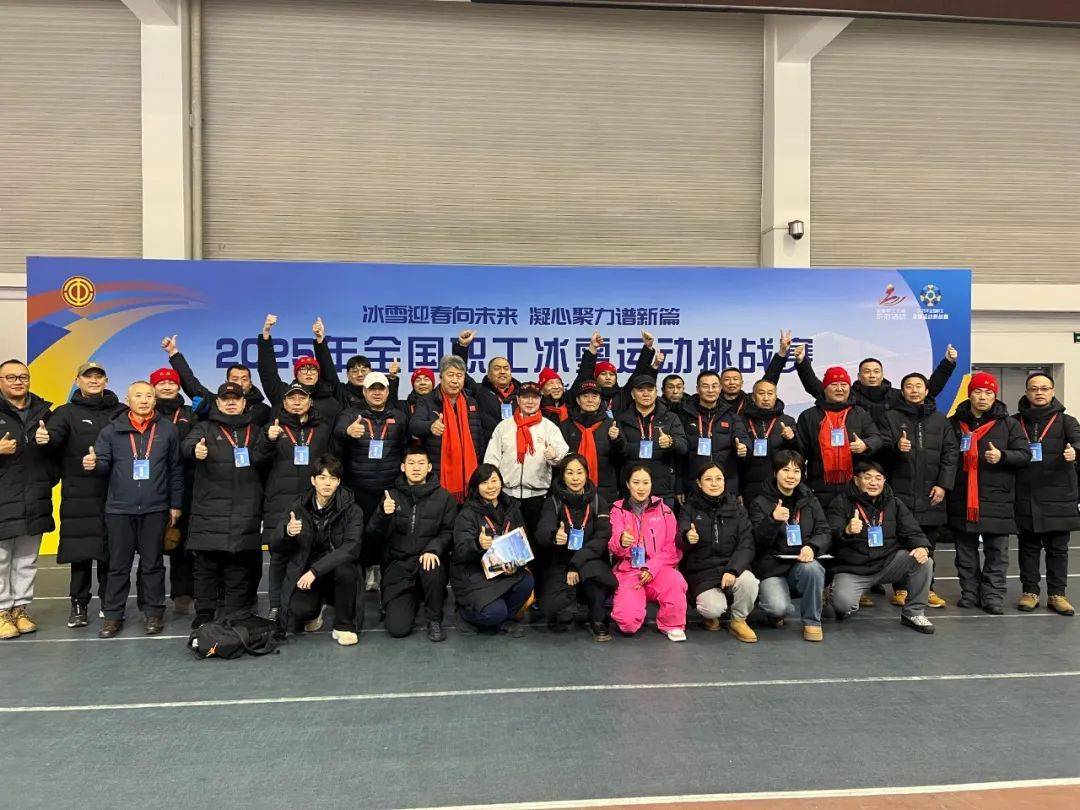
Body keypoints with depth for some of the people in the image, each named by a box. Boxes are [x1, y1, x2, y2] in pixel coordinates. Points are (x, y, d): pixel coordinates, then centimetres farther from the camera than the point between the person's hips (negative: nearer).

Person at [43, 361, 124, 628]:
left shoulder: (120, 412, 10)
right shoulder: (67, 412, 6)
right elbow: (54, 435, -13)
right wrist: (46, 437, -36)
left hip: (113, 493, 1)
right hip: (79, 495, -1)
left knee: (110, 550, 7)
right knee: (80, 551, 4)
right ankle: (79, 604, 16)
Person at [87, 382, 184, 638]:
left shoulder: (167, 429, 2)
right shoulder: (112, 430, 3)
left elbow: (175, 470, 5)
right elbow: (104, 463, 2)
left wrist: (175, 504, 5)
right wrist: (93, 464, -22)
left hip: (155, 509, 0)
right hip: (119, 509, 0)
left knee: (152, 564, 9)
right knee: (118, 564, 8)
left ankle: (154, 612, 19)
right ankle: (113, 614, 19)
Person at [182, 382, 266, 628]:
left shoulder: (254, 431, 16)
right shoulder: (206, 428, 7)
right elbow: (186, 444, -14)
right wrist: (195, 450, -36)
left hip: (245, 511, 2)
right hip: (209, 509, -2)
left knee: (240, 564, 7)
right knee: (206, 562, 3)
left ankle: (235, 615, 17)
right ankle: (204, 612, 15)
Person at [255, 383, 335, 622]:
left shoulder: (323, 429, 14)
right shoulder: (273, 427, 11)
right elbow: (258, 459, 3)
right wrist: (270, 440, -16)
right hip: (280, 501, -1)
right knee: (279, 553, 1)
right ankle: (275, 606, 12)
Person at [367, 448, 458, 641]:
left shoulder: (443, 497, 4)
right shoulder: (392, 495, 7)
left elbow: (449, 532, -1)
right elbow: (373, 535, 4)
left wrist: (433, 549, -21)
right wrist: (384, 514, -17)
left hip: (428, 559, -1)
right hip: (398, 564, 1)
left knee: (432, 568, -38)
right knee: (397, 629, -14)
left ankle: (434, 619, -10)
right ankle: (413, 600, 22)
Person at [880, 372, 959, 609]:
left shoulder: (940, 419, 13)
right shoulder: (891, 417, 5)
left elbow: (951, 452, 7)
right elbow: (881, 450, -2)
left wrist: (943, 484, -3)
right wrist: (895, 447, -25)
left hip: (931, 493, 2)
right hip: (900, 492, -2)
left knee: (927, 545, 9)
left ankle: (927, 589, 20)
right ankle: (901, 589, 12)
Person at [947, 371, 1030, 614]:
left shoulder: (1008, 424, 6)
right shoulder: (954, 423, 8)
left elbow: (1025, 454, 1)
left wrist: (1002, 456, -17)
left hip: (997, 499, -1)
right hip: (962, 499, 1)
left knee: (997, 551, 2)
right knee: (965, 551, 9)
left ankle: (993, 595, 10)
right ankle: (969, 592, 18)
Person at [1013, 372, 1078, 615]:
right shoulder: (1015, 422, 8)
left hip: (1058, 495, -1)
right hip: (1025, 496, 1)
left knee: (1058, 548, 7)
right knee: (1029, 547, 9)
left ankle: (1056, 594, 17)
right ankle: (1030, 591, 19)